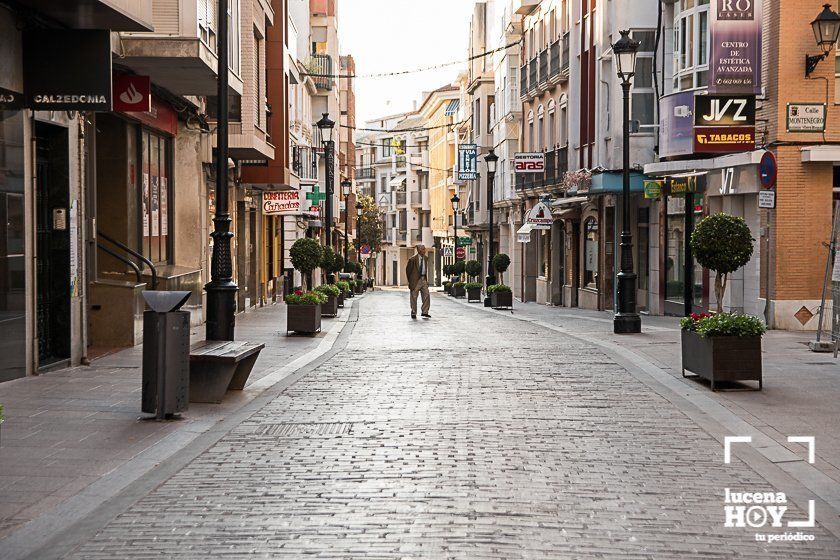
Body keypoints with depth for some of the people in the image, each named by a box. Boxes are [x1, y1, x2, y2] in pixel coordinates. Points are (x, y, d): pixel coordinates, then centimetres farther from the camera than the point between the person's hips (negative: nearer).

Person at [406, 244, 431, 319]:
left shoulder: (426, 258, 7)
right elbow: (408, 270, -2)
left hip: (423, 279, 5)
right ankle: (413, 313, 12)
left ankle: (424, 312, 5)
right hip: (415, 280, -5)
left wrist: (426, 278, 15)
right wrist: (410, 280, 0)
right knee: (414, 297, 2)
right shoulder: (413, 259, -11)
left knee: (426, 295, -3)